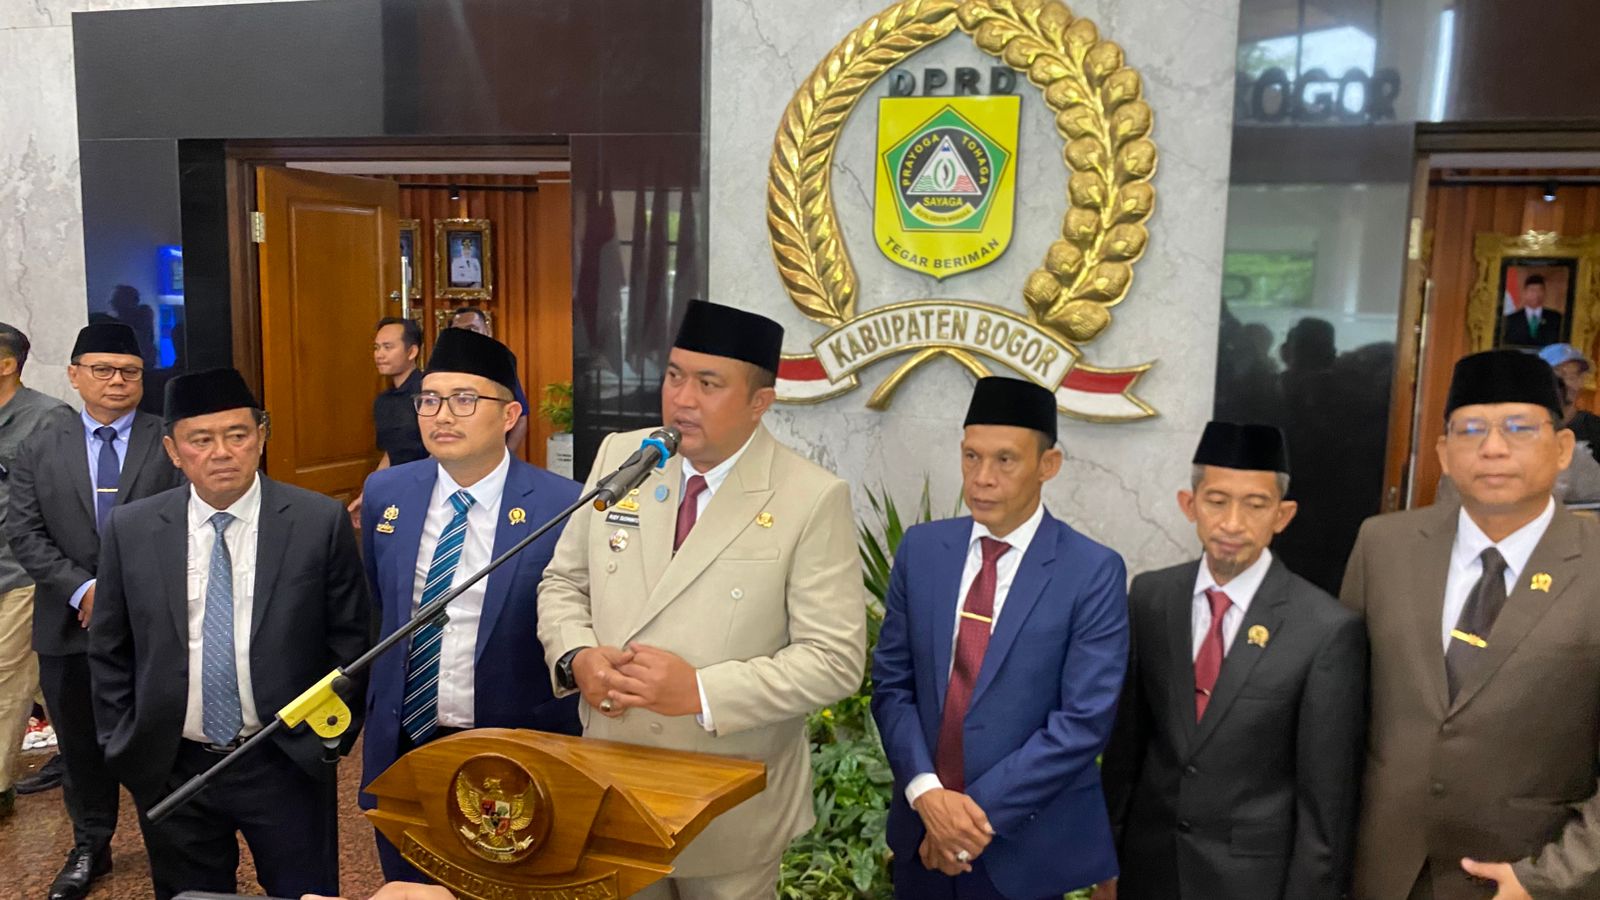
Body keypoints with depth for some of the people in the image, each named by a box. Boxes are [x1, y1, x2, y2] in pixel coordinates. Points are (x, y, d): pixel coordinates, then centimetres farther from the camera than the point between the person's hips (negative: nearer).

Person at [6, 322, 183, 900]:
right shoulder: (41, 449, 6)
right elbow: (23, 533, 1)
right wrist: (81, 588, -12)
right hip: (71, 624, 3)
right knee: (81, 744, 15)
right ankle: (90, 847, 32)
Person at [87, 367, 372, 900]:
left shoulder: (320, 522, -9)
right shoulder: (130, 530, -2)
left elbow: (351, 638, -2)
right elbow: (109, 651, 7)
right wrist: (121, 745, 3)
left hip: (288, 767, -2)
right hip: (168, 773, 2)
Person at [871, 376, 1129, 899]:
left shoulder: (1093, 573, -11)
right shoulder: (921, 549, 0)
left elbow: (1085, 720, -15)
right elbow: (891, 684, 0)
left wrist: (982, 811, -16)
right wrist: (926, 791, -13)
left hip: (1023, 841, -3)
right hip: (923, 829, 3)